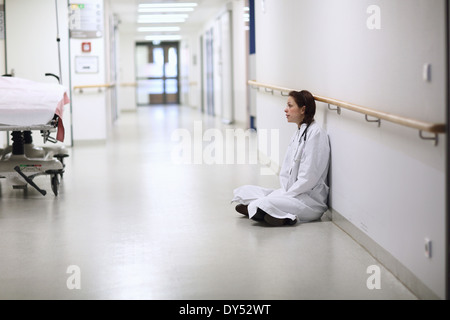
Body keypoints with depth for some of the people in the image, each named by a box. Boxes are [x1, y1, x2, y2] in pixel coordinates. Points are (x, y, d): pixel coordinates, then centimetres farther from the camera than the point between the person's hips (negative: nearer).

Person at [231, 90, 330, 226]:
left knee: (265, 203, -34)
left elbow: (308, 177, -18)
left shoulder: (316, 133, -13)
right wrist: (284, 191, -2)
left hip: (311, 199, -10)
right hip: (293, 193, 10)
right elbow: (285, 171, 15)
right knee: (242, 192, 0)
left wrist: (286, 195, -14)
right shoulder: (298, 133, 17)